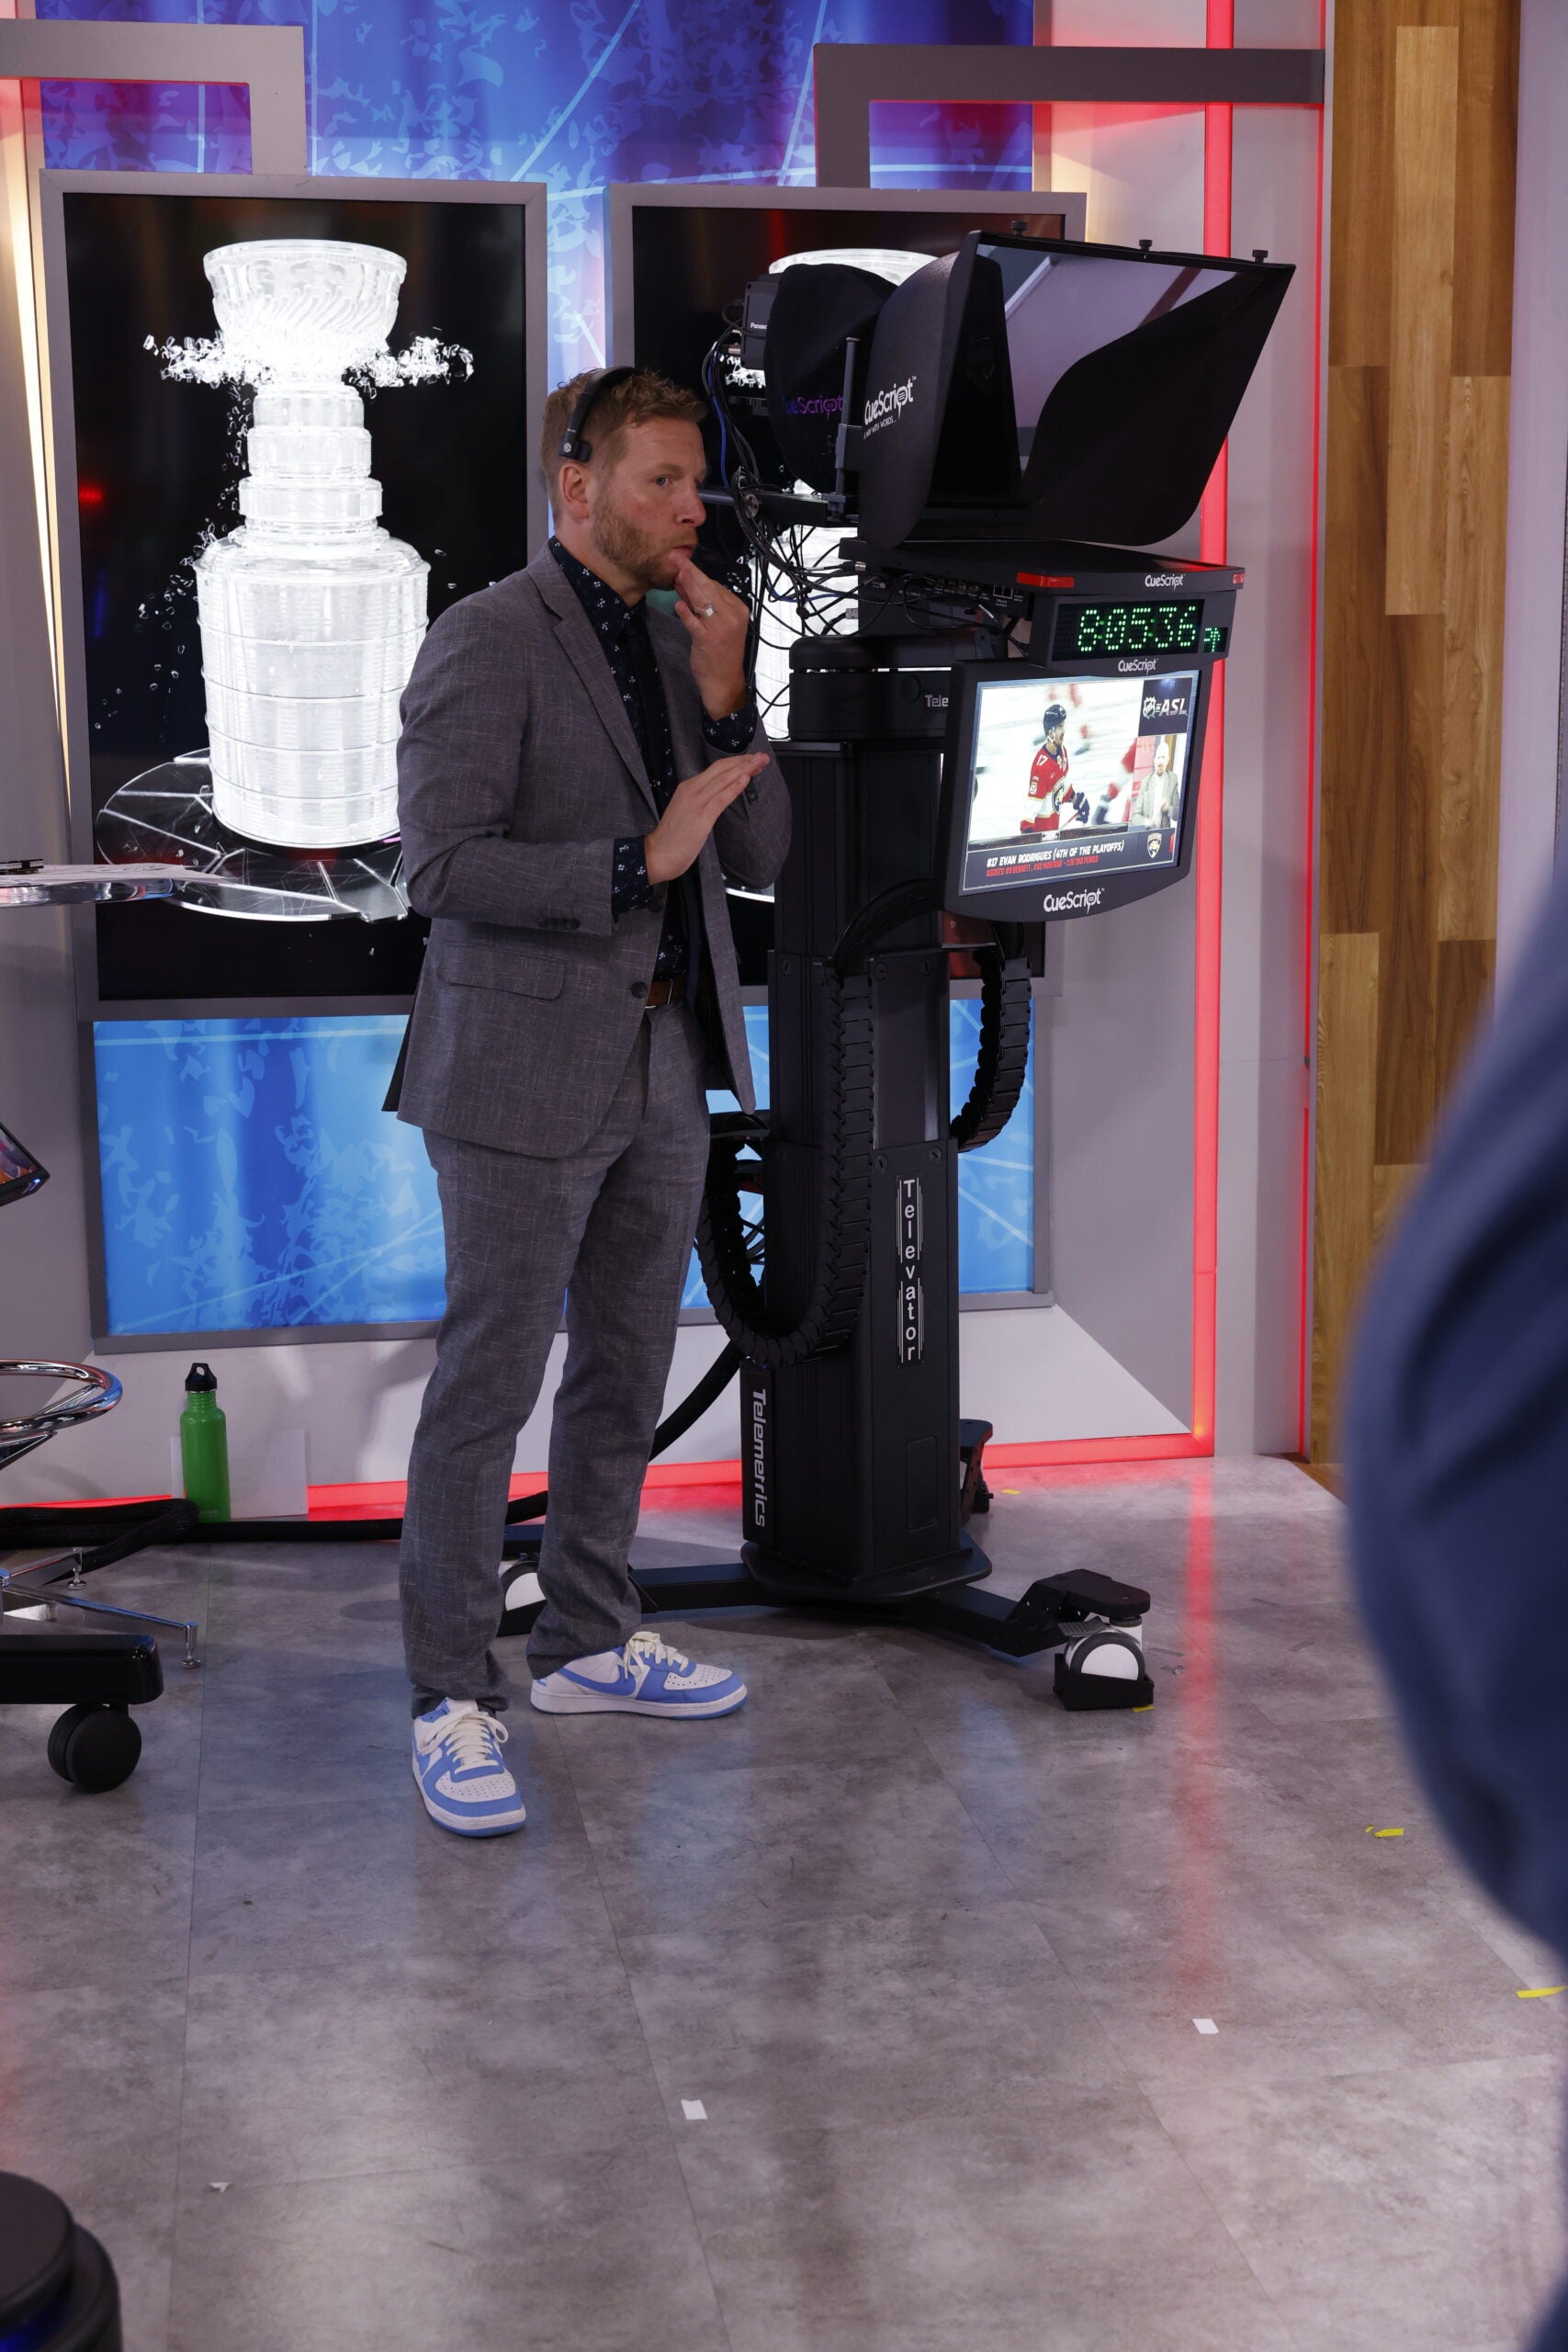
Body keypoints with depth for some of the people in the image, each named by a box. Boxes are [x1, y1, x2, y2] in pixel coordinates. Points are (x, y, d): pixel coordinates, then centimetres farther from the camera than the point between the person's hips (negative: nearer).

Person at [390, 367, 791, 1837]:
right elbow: (442, 866, -18)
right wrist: (641, 860, -22)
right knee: (487, 1388, -2)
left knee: (624, 1373, 15)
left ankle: (587, 1644, 29)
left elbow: (757, 856, 8)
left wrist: (725, 701, -5)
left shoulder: (676, 641, 12)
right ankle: (454, 1701, 7)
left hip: (664, 1068, 8)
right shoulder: (486, 643, -11)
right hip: (526, 1074, -8)